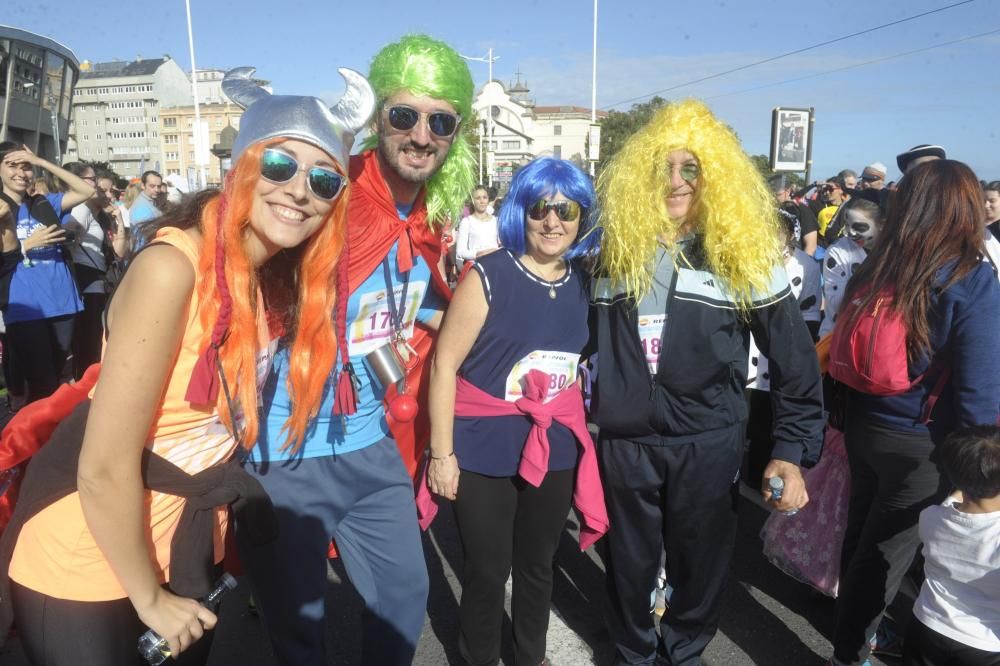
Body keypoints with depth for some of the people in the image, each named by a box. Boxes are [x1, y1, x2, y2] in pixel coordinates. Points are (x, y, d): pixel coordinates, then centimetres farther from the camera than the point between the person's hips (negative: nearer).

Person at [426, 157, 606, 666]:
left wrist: (578, 432, 11)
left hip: (555, 450, 5)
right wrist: (442, 454, -14)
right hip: (485, 451, -4)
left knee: (538, 566, 22)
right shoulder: (488, 276, -14)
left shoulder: (585, 283, 2)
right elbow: (444, 363, -14)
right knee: (487, 573, 10)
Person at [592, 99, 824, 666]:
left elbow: (794, 357, -4)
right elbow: (593, 337, 7)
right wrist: (589, 404, 7)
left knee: (700, 561, 16)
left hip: (708, 440, -1)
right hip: (625, 438, 2)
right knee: (630, 560, 17)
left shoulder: (745, 251, -7)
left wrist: (792, 450, -7)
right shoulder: (616, 247, -1)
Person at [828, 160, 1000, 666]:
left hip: (864, 427, 5)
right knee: (885, 552, 11)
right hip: (920, 443, -5)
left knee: (860, 534, 22)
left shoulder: (870, 272, -5)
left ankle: (857, 623, 44)